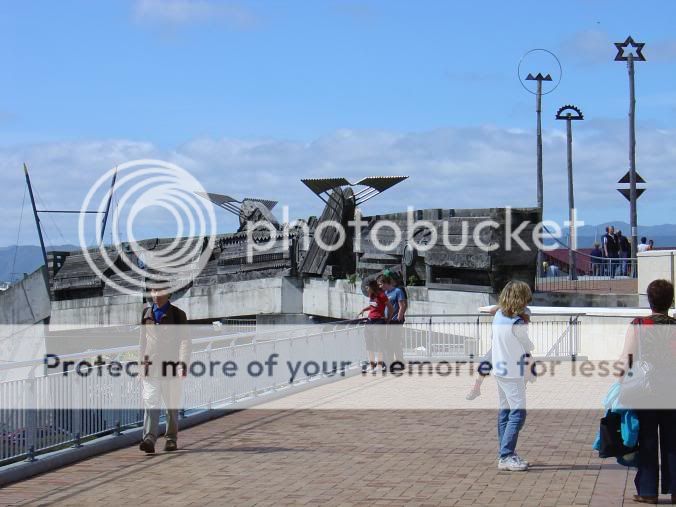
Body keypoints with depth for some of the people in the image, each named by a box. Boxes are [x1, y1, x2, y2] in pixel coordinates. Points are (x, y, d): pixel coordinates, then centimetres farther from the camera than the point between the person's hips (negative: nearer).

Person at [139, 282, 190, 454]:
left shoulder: (177, 314, 1)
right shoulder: (146, 314, 13)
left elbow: (185, 341, -3)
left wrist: (183, 364, -12)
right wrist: (142, 361, 17)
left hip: (171, 367, -2)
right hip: (151, 366, 2)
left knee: (172, 405, 6)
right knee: (150, 403, -11)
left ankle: (171, 439, 17)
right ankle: (149, 439, -20)